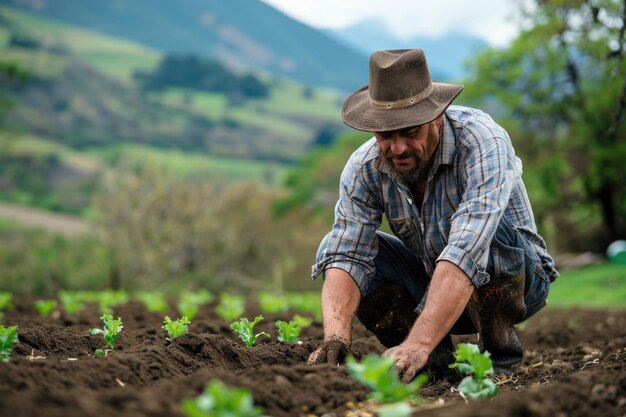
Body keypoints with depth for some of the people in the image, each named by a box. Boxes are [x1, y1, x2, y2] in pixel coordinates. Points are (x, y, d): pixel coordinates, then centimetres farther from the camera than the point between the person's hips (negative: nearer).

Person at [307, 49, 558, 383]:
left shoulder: (482, 142, -31)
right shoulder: (364, 168, -16)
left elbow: (466, 251, -43)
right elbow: (345, 258, -22)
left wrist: (417, 344, -52)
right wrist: (336, 337, -42)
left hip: (517, 278, -4)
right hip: (432, 286, 5)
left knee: (483, 233, -37)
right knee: (333, 248, -16)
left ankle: (499, 356, -13)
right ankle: (435, 360, -8)